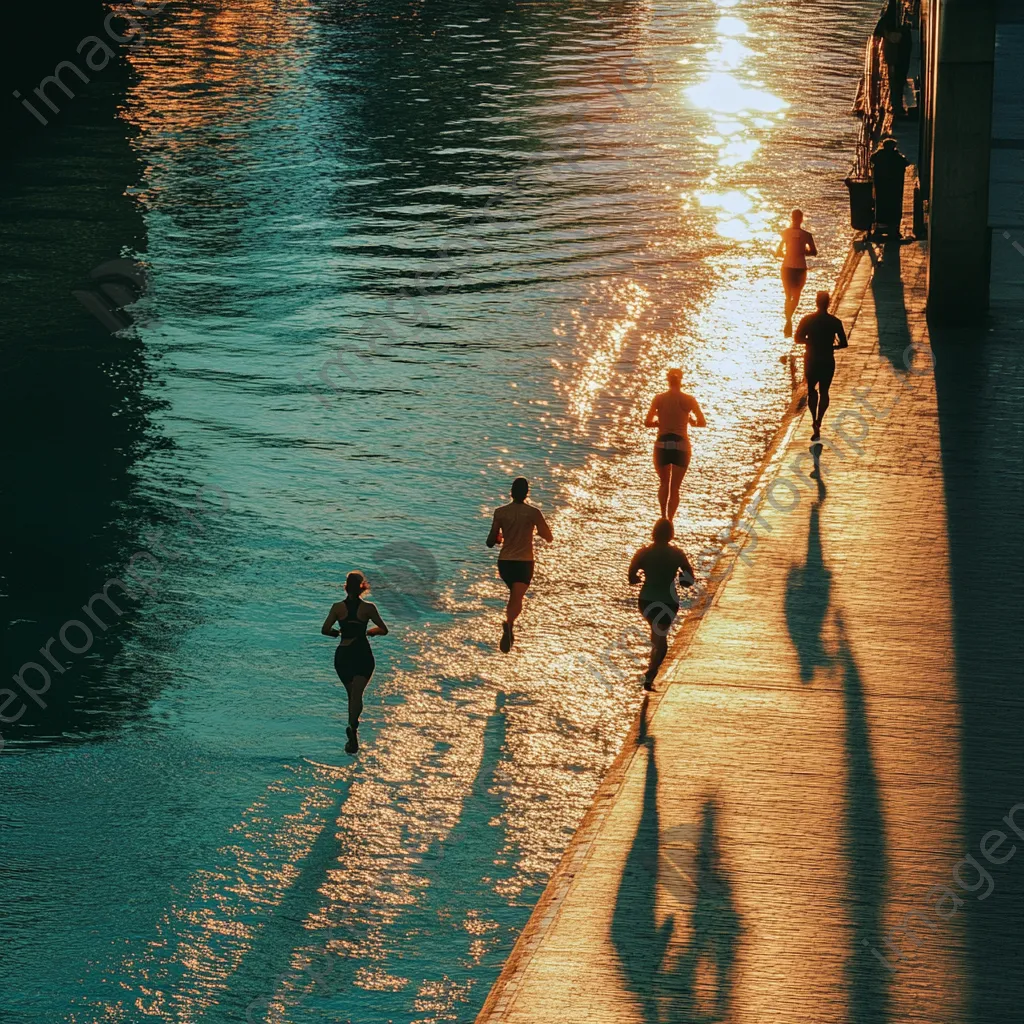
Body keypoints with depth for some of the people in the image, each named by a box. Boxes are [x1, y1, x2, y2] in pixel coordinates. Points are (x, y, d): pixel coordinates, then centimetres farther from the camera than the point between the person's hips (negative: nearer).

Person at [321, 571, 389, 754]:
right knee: (356, 693, -10)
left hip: (343, 655, 2)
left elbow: (325, 630, -5)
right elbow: (384, 630, 0)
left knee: (352, 694, 17)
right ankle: (352, 725, -36)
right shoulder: (368, 608, -5)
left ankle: (353, 736, 23)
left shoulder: (338, 608, -2)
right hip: (362, 654, -2)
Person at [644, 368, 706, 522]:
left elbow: (648, 422, -3)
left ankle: (664, 517, 15)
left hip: (662, 445, 1)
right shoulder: (689, 399, -3)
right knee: (675, 488, 8)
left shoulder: (659, 398, -2)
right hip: (681, 446, -1)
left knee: (664, 484, 22)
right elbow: (703, 423, 3)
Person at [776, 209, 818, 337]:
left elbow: (778, 252, -1)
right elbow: (814, 252, 0)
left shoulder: (785, 233, -5)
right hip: (800, 268, -2)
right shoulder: (806, 235, -10)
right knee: (796, 297, 11)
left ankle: (789, 324, 14)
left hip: (787, 268, 2)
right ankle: (789, 320, -15)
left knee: (788, 297, 17)